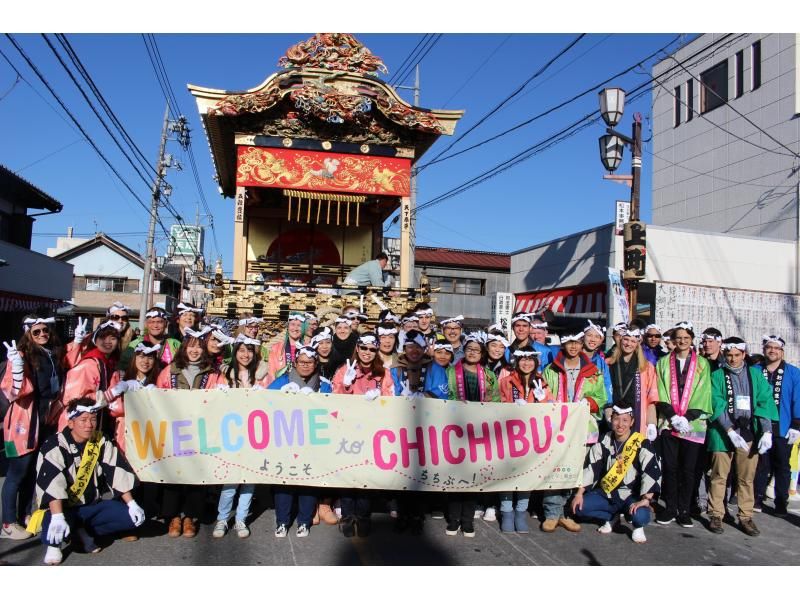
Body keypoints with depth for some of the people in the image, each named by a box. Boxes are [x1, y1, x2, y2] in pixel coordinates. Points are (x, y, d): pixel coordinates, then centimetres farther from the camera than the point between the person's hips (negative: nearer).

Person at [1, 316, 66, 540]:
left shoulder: (56, 354, 5)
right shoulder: (22, 355, -13)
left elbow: (62, 382, 25)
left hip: (47, 420, 6)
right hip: (24, 422, -6)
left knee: (33, 471, 16)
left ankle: (23, 516, 28)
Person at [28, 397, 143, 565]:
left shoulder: (101, 442, -1)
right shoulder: (54, 447, -16)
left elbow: (118, 472, -3)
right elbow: (51, 484, -28)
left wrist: (131, 504, -7)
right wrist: (57, 517, -40)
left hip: (94, 505, 5)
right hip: (64, 507, -5)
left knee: (133, 516, -12)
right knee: (55, 523, -37)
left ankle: (85, 531, 8)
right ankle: (53, 544, 0)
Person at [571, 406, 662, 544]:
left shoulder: (642, 444, -12)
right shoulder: (604, 441, -1)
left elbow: (652, 472, -20)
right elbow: (590, 467, 0)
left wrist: (645, 500, -30)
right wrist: (579, 493, -5)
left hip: (631, 495, -4)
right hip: (606, 493, 4)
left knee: (640, 516, -34)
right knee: (579, 508, -16)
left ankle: (638, 527, 4)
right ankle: (610, 517, 10)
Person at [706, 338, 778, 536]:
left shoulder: (755, 375, 11)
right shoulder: (717, 376, 4)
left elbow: (765, 402, 4)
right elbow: (717, 405, -5)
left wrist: (767, 431, -7)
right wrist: (730, 431, -16)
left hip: (750, 432, 2)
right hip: (723, 432, -2)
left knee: (747, 477, 5)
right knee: (720, 475, 0)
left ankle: (745, 517, 16)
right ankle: (716, 515, 9)